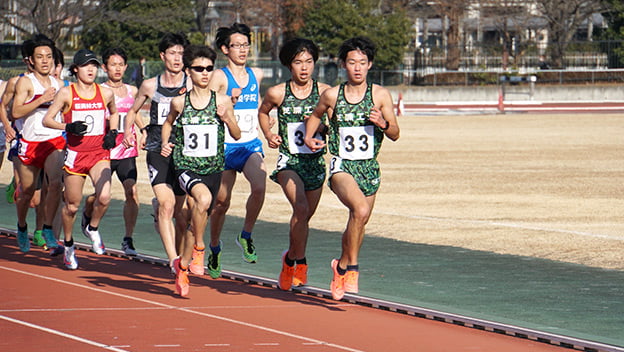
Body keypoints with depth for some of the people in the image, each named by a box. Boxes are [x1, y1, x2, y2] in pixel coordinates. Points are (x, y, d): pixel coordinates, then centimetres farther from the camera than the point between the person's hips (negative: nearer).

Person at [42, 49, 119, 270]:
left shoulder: (106, 94, 5)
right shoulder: (66, 93, -3)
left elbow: (114, 113, 26)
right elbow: (47, 120, -2)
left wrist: (112, 132, 8)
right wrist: (68, 127, -18)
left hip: (100, 153, 1)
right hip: (75, 153, -1)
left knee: (104, 197, -22)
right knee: (72, 205, 6)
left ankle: (92, 229, 8)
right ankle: (68, 245, 31)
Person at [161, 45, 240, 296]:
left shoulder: (222, 101, 0)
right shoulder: (179, 102, 0)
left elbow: (237, 135, 6)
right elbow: (168, 123, 20)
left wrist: (227, 119, -13)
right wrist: (165, 143, 3)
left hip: (213, 167, 2)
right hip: (186, 165, -2)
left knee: (199, 217, 10)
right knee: (203, 198, -33)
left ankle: (182, 267, 30)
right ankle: (198, 246, -12)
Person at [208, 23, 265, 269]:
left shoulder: (256, 75, 10)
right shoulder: (220, 77, -6)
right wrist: (229, 100, -26)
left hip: (251, 145, 3)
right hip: (225, 145, -3)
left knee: (259, 186, -24)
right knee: (221, 201, 4)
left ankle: (246, 236, -5)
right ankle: (214, 246, 30)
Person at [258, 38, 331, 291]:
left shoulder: (324, 92, -2)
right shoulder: (278, 93, -3)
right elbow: (263, 111, 17)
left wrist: (320, 125, -12)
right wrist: (268, 135, 3)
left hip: (315, 162, 3)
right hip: (288, 160, -3)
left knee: (305, 216, 14)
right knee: (301, 207, -25)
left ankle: (291, 260, 39)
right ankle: (299, 261, -9)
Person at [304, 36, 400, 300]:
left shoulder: (380, 95, -1)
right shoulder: (331, 95, -1)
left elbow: (395, 135, 2)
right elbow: (315, 116, 20)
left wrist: (383, 123, -18)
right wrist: (308, 137, 4)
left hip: (370, 168, 3)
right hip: (342, 166, -3)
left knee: (359, 223, 15)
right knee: (360, 209, -29)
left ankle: (342, 266, 43)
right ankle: (352, 268, -17)